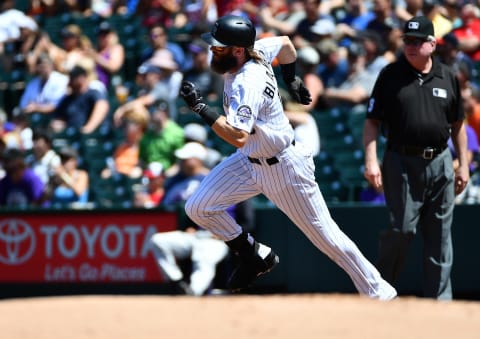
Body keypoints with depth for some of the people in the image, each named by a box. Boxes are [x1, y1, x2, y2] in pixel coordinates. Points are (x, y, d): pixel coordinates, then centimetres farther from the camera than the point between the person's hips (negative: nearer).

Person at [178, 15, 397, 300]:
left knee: (325, 235, 1)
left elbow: (238, 136, -40)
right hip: (249, 161, 9)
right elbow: (285, 43, 13)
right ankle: (255, 256, 14)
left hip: (283, 167, -9)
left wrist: (201, 108, -40)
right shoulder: (255, 51, -6)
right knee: (198, 208, -4)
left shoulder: (246, 84, -31)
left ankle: (378, 292, 13)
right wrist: (291, 78, 21)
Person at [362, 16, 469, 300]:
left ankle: (439, 299, 10)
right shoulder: (391, 75, 1)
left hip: (440, 163, 3)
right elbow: (372, 122, 0)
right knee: (402, 228, -8)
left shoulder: (448, 77, 8)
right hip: (402, 162, -3)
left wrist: (463, 165, 10)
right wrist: (371, 161, -12)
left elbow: (457, 124, 15)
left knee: (440, 234, 5)